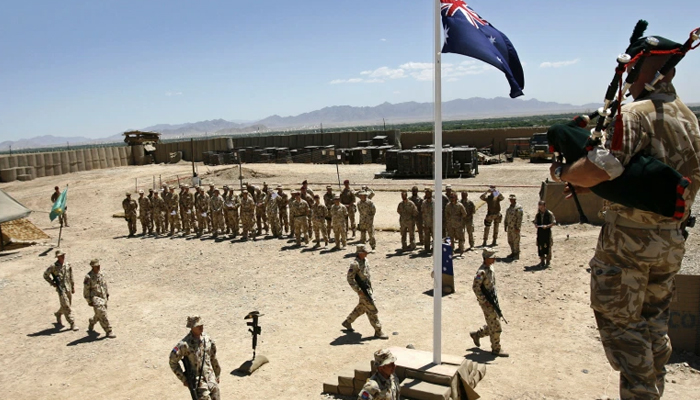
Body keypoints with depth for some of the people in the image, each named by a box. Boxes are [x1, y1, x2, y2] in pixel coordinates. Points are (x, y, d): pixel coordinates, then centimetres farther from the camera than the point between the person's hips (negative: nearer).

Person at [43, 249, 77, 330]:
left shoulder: (67, 265, 5)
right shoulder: (54, 266, -9)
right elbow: (45, 275, 2)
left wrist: (73, 287, 15)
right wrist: (52, 283, -3)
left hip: (68, 288, 5)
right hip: (61, 288, -5)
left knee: (68, 305, 16)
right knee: (66, 307, -7)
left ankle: (58, 314, 43)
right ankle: (72, 324, -4)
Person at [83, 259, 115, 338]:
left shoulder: (100, 274, 6)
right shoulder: (88, 277, -15)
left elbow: (105, 284, 18)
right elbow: (86, 290, -11)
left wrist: (107, 294, 16)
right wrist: (89, 301, -11)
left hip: (103, 298, 7)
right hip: (95, 299, -7)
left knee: (99, 315, 19)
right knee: (103, 315, -10)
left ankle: (91, 323, 48)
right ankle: (108, 332, -4)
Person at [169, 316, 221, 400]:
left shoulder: (207, 339, 0)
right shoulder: (185, 344, -18)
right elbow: (172, 361, -10)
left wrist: (217, 374, 18)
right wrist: (183, 379, -8)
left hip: (211, 379, 5)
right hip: (198, 382, -5)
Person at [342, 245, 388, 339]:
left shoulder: (365, 260, 6)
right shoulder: (355, 264, -21)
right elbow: (350, 278, -21)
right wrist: (359, 290, -23)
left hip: (368, 288, 9)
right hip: (362, 290, -9)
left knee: (362, 308, 21)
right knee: (372, 310, -5)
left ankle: (347, 322, 37)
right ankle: (378, 331, 4)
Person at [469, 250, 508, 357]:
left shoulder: (491, 267, 6)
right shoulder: (482, 272, -22)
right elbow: (475, 287, -23)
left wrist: (494, 298, 16)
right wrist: (484, 301, -20)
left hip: (492, 300, 9)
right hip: (486, 302, -9)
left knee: (493, 325, 17)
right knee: (495, 326, -2)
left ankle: (476, 334, 35)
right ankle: (496, 349, 11)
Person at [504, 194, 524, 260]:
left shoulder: (518, 208, -11)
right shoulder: (509, 208, 15)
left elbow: (520, 218, -16)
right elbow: (506, 218, 22)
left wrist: (517, 227, -18)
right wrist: (505, 226, 19)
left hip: (515, 228, -8)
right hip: (509, 227, 8)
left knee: (516, 241, -2)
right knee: (510, 241, 14)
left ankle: (517, 254, 8)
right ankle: (513, 253, 26)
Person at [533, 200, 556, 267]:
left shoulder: (549, 214, -3)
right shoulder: (537, 214, 9)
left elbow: (554, 222, -5)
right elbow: (535, 222, 17)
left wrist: (547, 226, -20)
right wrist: (536, 225, -7)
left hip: (547, 231, -4)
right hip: (540, 232, 4)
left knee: (547, 246, -2)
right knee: (540, 246, 4)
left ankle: (548, 261, 10)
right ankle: (542, 261, 14)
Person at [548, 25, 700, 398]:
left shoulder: (636, 113, -19)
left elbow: (602, 167, -33)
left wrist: (563, 172, -14)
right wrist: (589, 182, 13)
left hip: (629, 238, -9)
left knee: (620, 324, 6)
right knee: (654, 322, 22)